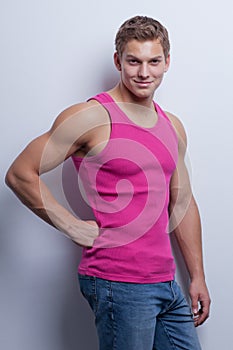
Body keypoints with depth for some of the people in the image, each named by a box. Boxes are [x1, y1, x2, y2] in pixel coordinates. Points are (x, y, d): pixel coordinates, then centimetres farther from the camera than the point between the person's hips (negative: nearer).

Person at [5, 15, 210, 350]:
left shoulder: (173, 127, 12)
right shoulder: (91, 117, -10)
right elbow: (20, 174, -9)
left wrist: (198, 276, 17)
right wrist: (74, 227, -11)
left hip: (166, 283, 7)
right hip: (118, 284, -7)